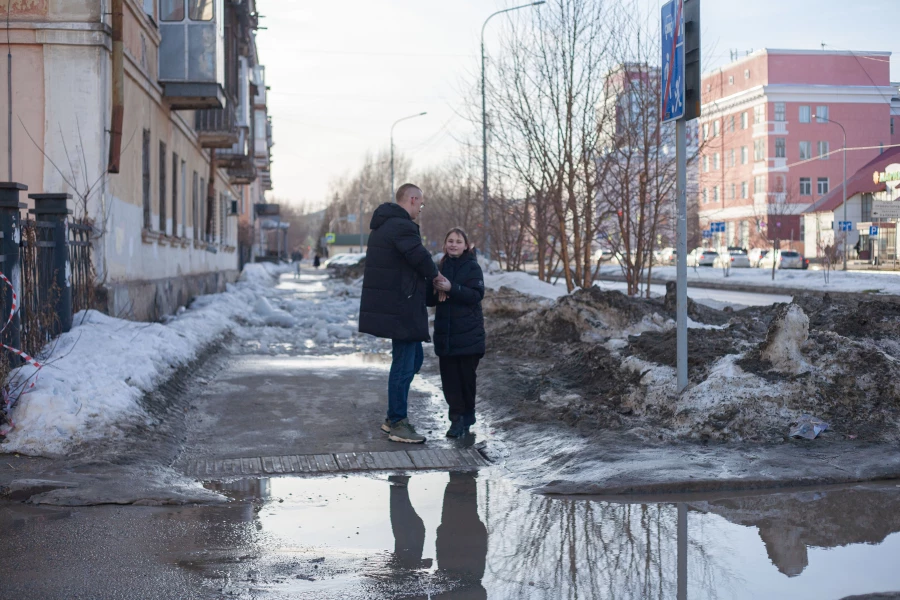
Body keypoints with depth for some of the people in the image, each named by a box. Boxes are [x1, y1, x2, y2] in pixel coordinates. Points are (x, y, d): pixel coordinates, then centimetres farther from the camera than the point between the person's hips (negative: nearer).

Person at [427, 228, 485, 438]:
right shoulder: (441, 267, 11)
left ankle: (467, 417, 15)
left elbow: (477, 294, -14)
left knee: (467, 375, 1)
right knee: (449, 376, 1)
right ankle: (457, 417, 6)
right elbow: (429, 300, 12)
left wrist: (451, 288, -25)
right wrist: (436, 291, -10)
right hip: (445, 332, 4)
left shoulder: (472, 267, -1)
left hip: (469, 333, -4)